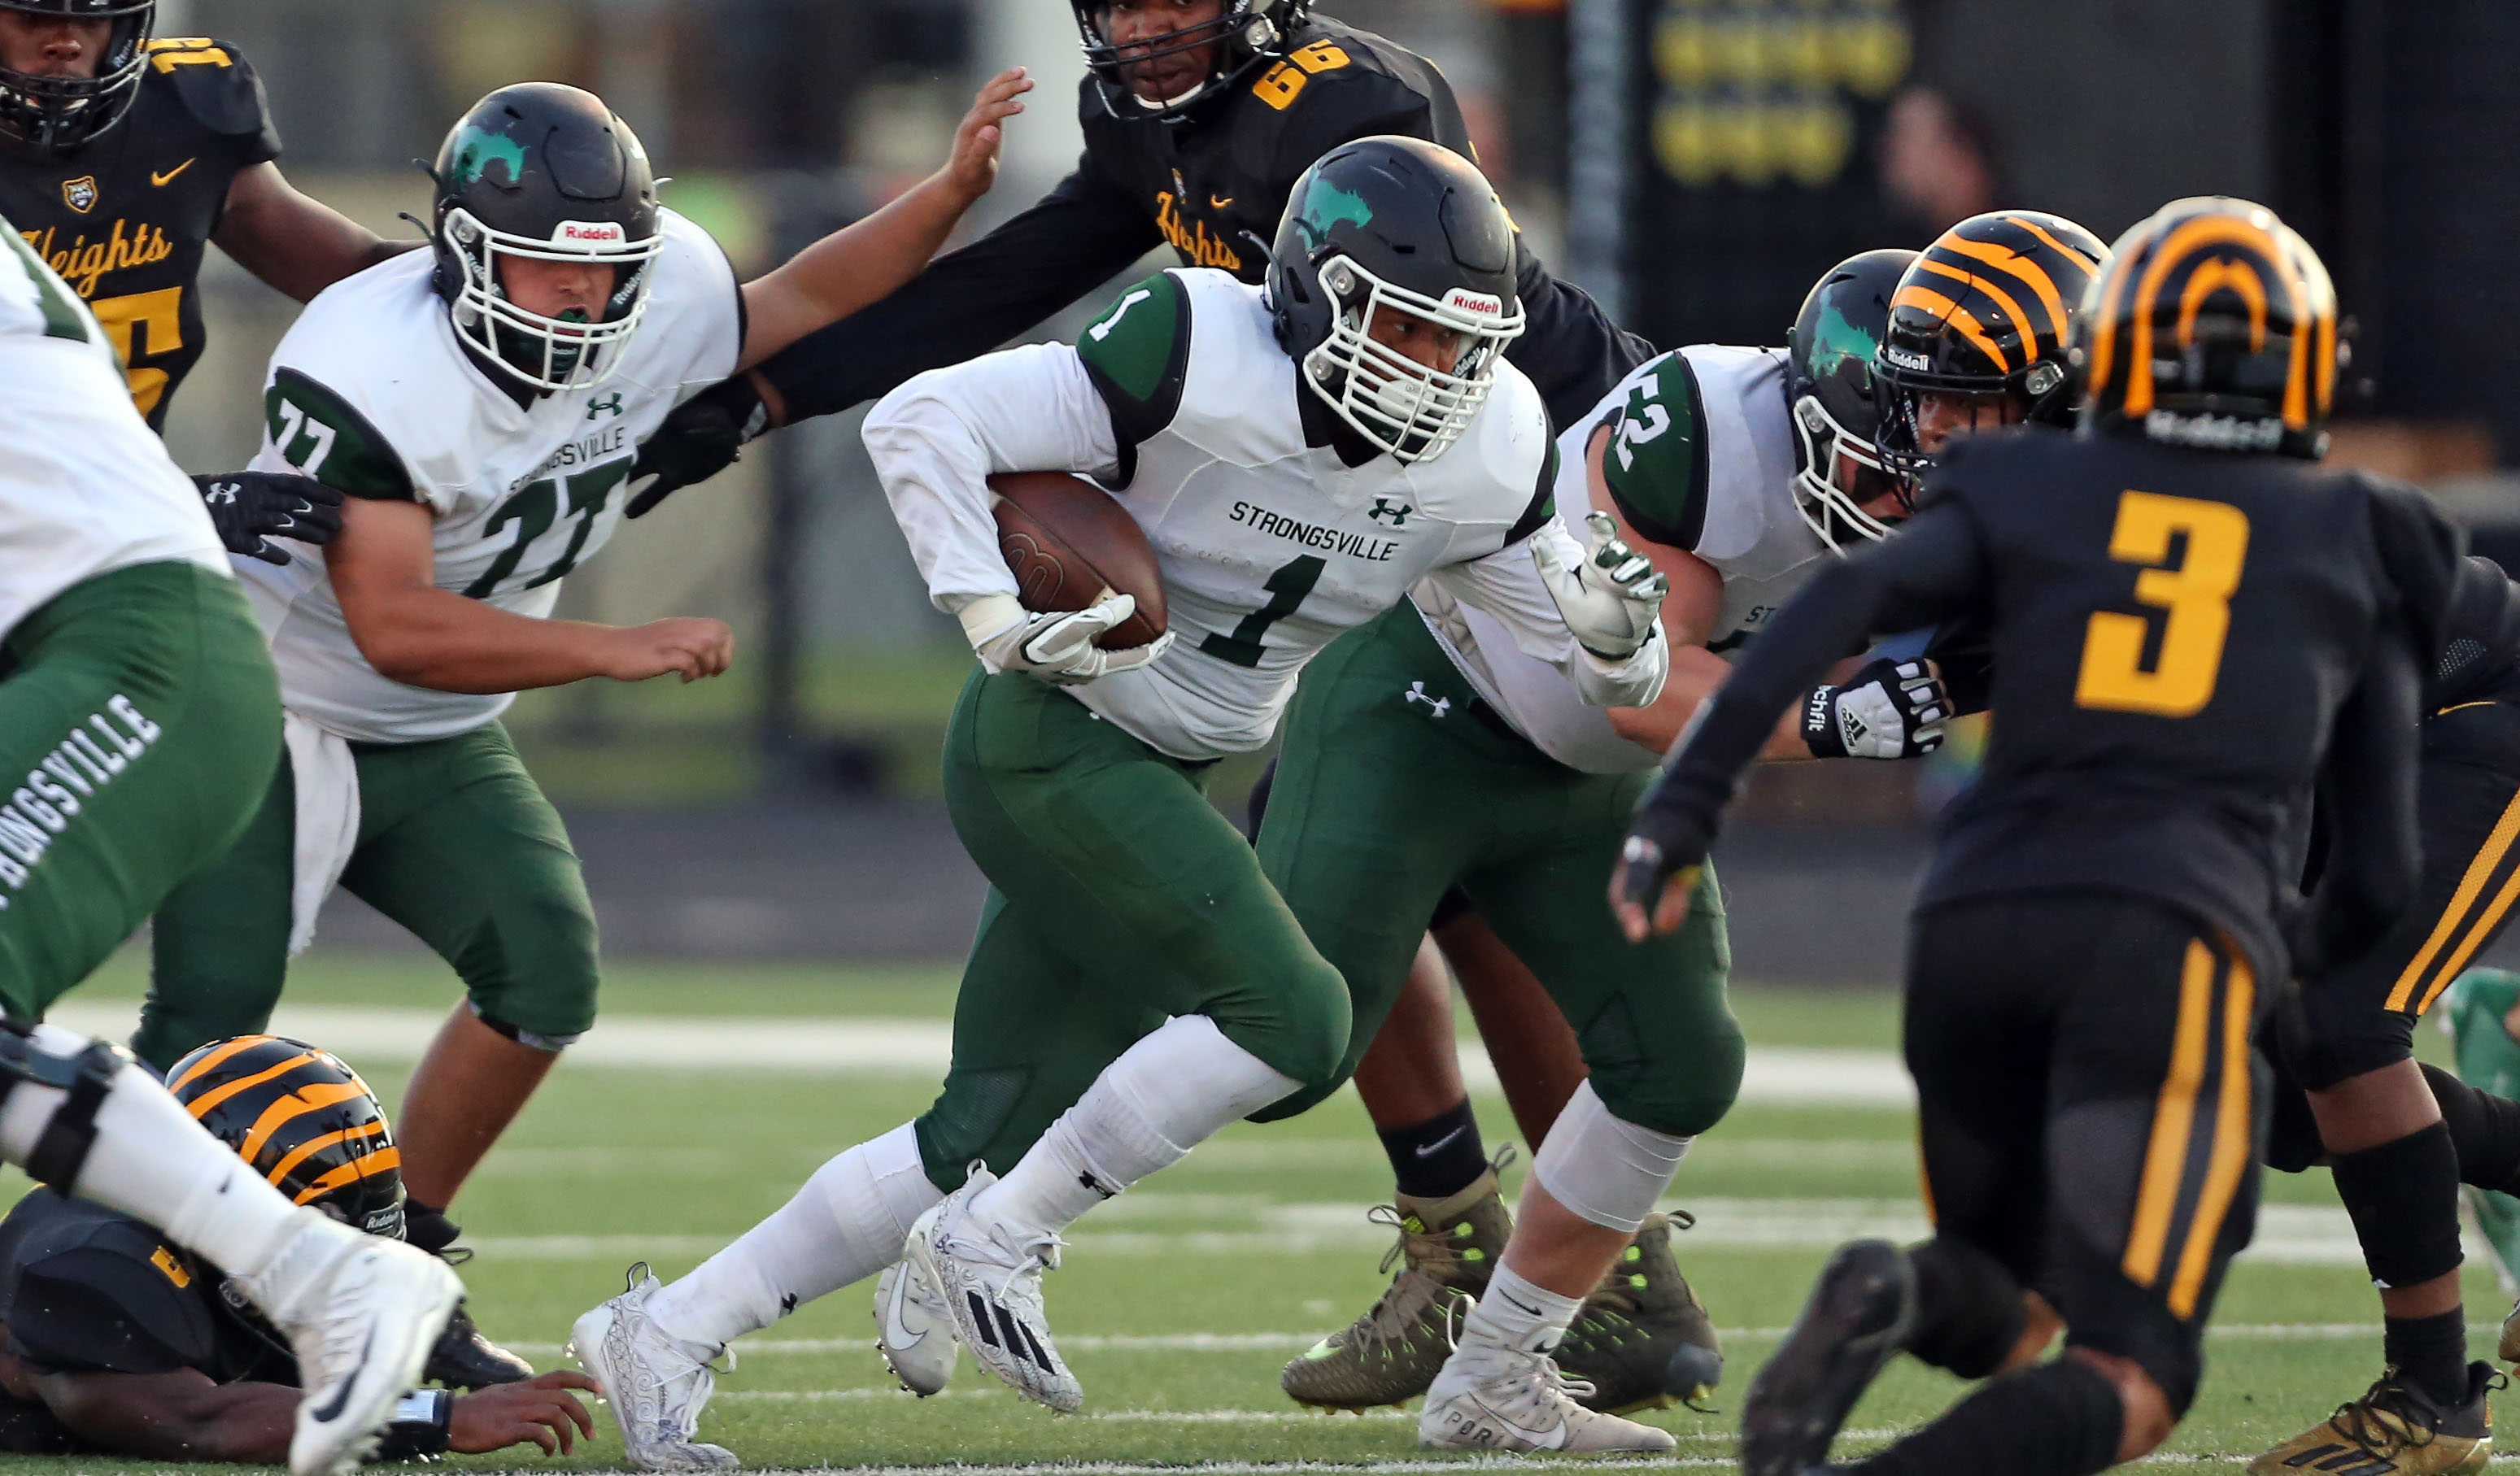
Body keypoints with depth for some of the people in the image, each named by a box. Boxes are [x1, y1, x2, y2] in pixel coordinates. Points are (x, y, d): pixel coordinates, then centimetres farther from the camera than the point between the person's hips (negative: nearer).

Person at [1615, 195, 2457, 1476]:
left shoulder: (2028, 499, 19)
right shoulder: (2353, 553, 19)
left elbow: (1837, 606, -1)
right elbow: (2377, 877, 19)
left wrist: (1682, 808, -6)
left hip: (1974, 927, 3)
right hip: (2174, 936, -3)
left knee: (1993, 1329, 24)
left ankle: (1892, 1297, -15)